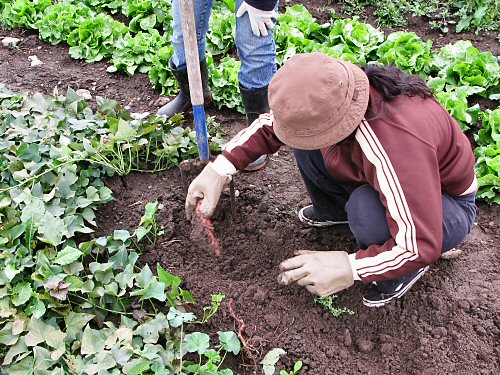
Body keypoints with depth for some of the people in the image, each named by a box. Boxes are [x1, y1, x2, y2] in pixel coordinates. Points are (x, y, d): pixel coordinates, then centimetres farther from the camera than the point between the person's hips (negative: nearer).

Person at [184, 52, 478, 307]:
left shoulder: (397, 145, -43)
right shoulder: (329, 95, -22)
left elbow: (422, 246, -37)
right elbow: (270, 124, -7)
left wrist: (349, 268, -36)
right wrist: (219, 170, -15)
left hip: (449, 206, -6)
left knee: (366, 207, -39)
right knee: (304, 135, -10)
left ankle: (405, 271, -6)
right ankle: (334, 211, 12)